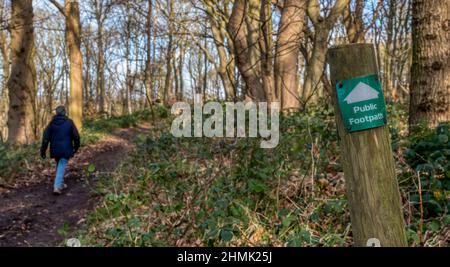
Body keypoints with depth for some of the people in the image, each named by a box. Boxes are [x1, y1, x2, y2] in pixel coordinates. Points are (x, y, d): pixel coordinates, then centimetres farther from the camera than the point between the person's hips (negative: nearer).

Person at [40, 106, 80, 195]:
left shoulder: (52, 123, 2)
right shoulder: (69, 122, -4)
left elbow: (46, 137, 0)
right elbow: (76, 136, -2)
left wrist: (43, 150, 4)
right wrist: (76, 147, 12)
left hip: (55, 150, 3)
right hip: (66, 150, -3)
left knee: (59, 166, 21)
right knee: (61, 167, -3)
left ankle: (61, 184, 29)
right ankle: (57, 187, -15)